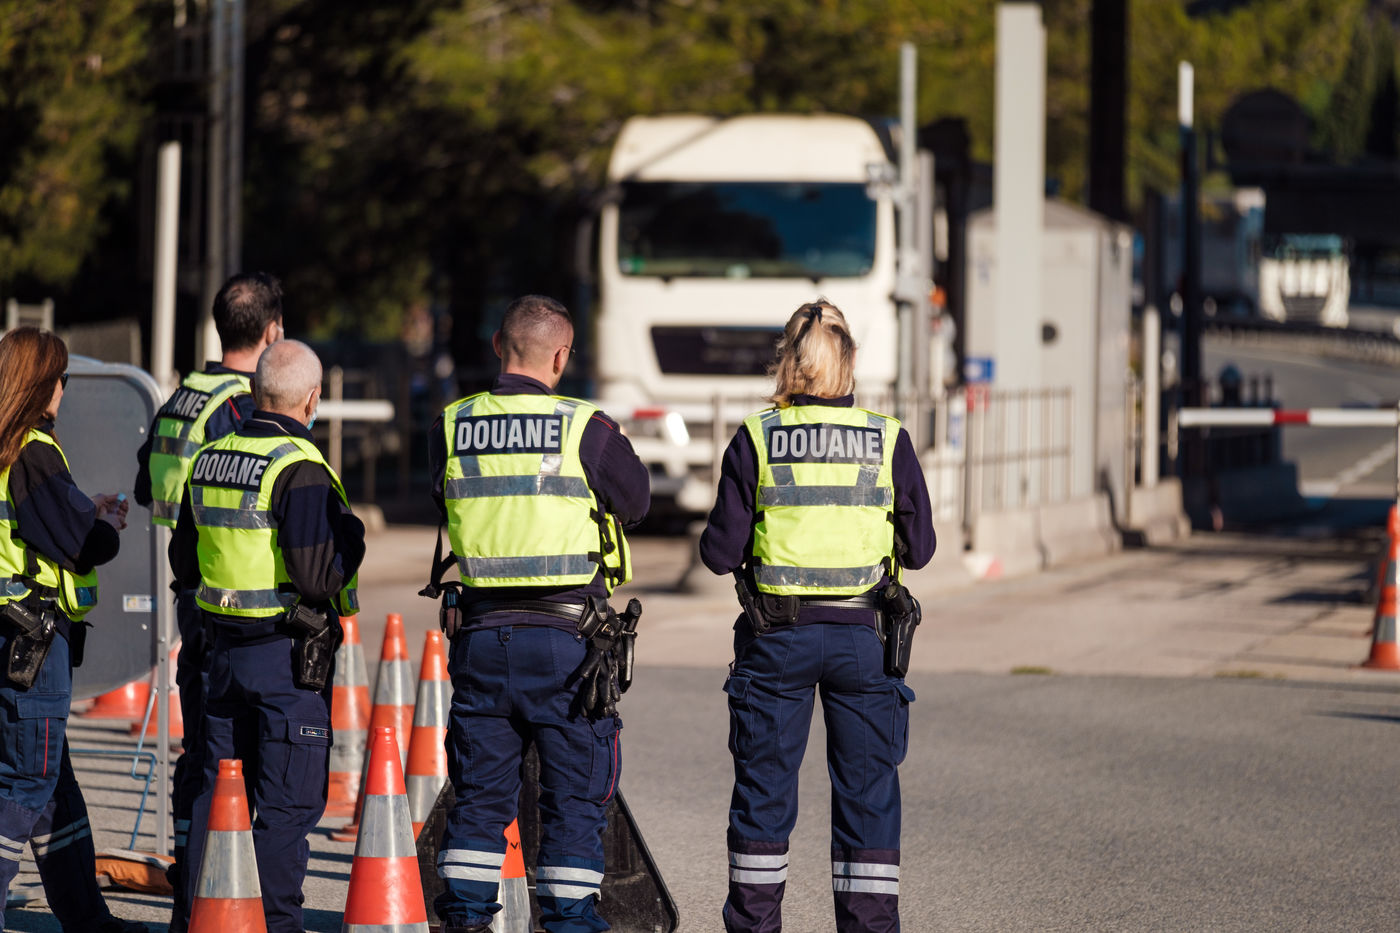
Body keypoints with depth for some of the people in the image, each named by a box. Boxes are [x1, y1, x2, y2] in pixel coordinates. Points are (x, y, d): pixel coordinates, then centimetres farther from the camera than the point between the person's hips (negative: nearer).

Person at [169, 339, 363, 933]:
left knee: (216, 792, 14)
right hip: (289, 657, -7)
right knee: (288, 802, -1)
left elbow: (185, 565, 14)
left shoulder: (210, 458, 7)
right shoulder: (299, 470, -17)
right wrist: (351, 533, -4)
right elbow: (318, 577, -22)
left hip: (224, 649, 7)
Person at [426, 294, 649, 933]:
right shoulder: (585, 428, -9)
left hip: (480, 634, 3)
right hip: (567, 636, -3)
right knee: (575, 796, 6)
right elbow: (635, 502, 5)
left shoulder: (451, 428, 0)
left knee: (480, 795, 13)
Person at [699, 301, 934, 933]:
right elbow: (919, 548, 2)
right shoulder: (888, 442, -3)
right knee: (868, 789, 7)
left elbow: (721, 553, -5)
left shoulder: (755, 440, -6)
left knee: (764, 787, 9)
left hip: (777, 638, 0)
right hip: (864, 639, 0)